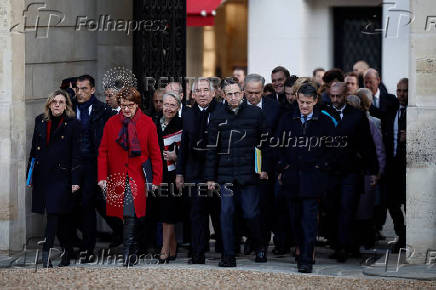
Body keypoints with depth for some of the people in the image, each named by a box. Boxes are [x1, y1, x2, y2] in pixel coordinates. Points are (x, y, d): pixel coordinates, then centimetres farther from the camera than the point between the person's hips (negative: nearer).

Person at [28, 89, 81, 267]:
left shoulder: (72, 124, -2)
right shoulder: (40, 121, 11)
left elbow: (76, 154, -4)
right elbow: (34, 149, 15)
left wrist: (75, 181, -9)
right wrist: (30, 175, 12)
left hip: (61, 175, -4)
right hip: (42, 175, 5)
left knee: (54, 214, -12)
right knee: (59, 218, 9)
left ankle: (46, 253, -15)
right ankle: (68, 251, 19)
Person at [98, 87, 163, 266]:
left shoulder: (147, 124, 3)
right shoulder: (111, 124, 8)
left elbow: (155, 154, 4)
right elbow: (103, 152, 9)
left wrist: (156, 180, -2)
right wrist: (102, 177, 0)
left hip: (138, 179, -2)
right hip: (117, 178, 2)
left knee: (131, 214, -14)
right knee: (129, 215, 4)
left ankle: (127, 252, -14)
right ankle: (133, 251, 14)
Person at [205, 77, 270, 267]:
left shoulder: (255, 113, 3)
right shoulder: (217, 117, 6)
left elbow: (264, 142, 6)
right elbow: (212, 149, 8)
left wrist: (264, 168, -1)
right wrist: (210, 177, 5)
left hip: (249, 173, -1)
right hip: (225, 174, 2)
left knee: (251, 213, 0)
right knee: (226, 213, -1)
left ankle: (259, 247, 23)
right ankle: (228, 256, 5)